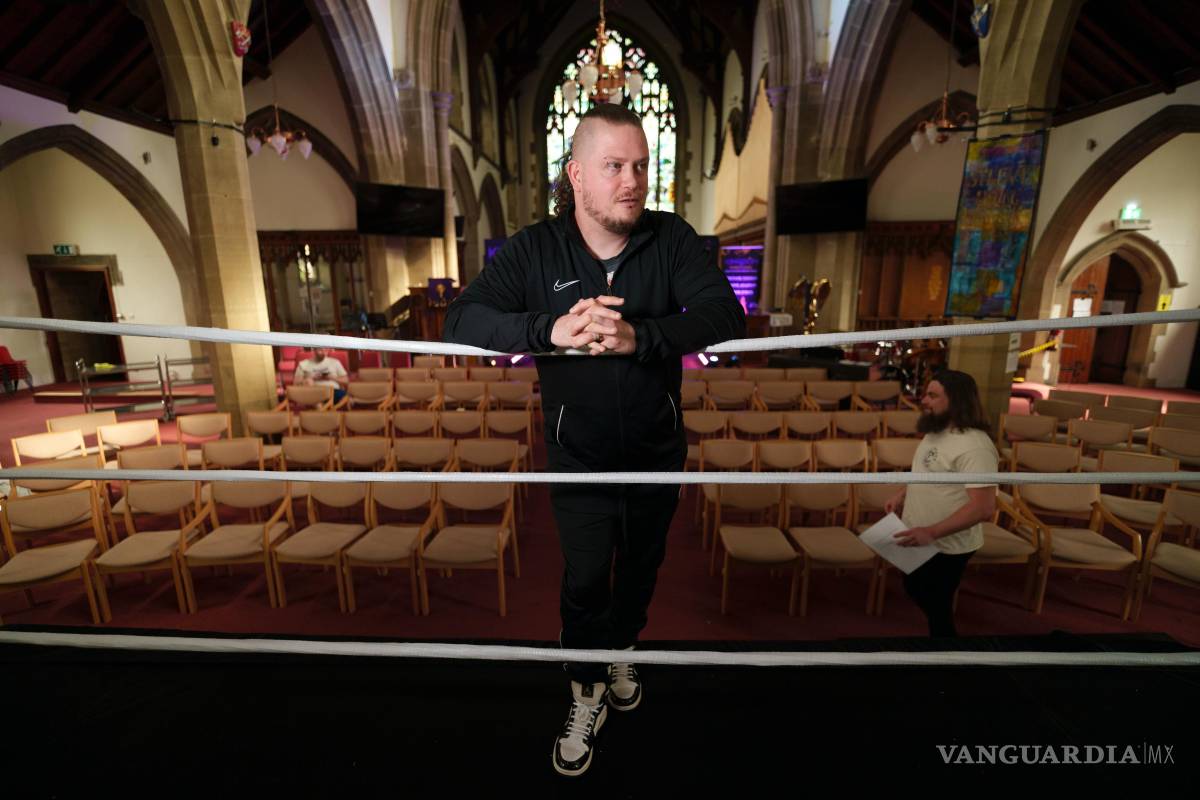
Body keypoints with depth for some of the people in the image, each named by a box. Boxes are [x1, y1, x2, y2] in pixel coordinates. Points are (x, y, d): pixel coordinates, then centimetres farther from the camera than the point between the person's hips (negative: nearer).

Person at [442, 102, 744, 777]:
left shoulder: (672, 239, -9)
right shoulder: (535, 249, -10)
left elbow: (727, 316, -21)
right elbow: (462, 321, -19)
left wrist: (640, 335, -39)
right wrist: (550, 329, -37)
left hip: (658, 449, 2)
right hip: (578, 456, -1)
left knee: (641, 566, 22)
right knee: (585, 579, 7)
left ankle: (622, 650, 55)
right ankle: (589, 695, 38)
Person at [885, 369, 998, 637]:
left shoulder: (975, 446, -26)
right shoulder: (935, 431, 2)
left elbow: (983, 507, -30)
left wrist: (932, 532, -33)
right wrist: (902, 496, 4)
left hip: (946, 546, -9)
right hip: (920, 539, 9)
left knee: (936, 606, 12)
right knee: (915, 590, 26)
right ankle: (942, 628, 50)